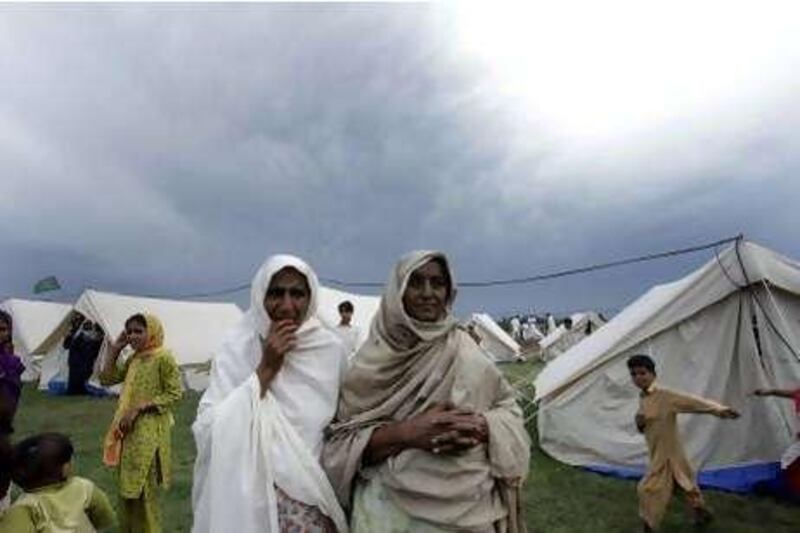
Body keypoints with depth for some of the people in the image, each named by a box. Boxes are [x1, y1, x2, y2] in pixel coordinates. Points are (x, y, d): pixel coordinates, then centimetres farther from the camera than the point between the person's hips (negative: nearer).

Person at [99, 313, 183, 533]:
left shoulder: (163, 358, -13)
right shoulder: (133, 359, 10)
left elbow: (174, 394, -16)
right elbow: (106, 379, 13)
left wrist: (138, 408, -19)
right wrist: (115, 349, 6)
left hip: (149, 432, -8)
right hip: (128, 431, 8)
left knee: (144, 489, 1)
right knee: (128, 488, 17)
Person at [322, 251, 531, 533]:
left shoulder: (465, 351, -5)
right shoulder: (373, 358, -7)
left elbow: (509, 411, 3)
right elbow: (341, 443, -8)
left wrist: (480, 427, -17)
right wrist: (406, 432, -22)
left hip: (465, 508, 1)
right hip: (389, 509, -1)